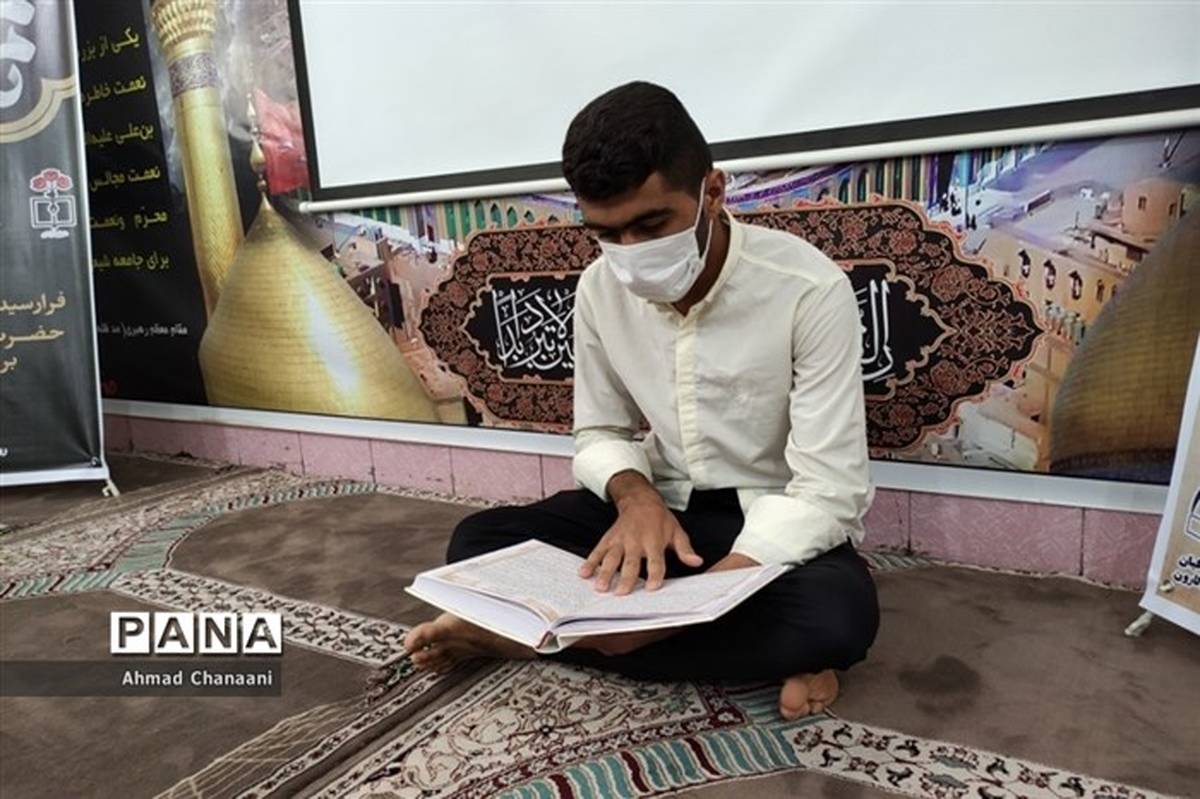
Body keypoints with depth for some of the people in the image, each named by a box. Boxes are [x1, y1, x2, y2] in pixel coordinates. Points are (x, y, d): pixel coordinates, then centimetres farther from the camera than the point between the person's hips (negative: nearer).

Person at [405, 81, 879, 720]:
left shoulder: (809, 289, -22)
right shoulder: (600, 290, -8)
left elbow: (829, 491, -23)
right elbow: (599, 435, 3)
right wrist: (634, 493, -22)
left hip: (775, 524, -2)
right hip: (658, 506, 3)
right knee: (477, 543, -14)